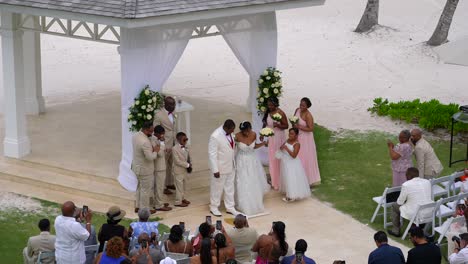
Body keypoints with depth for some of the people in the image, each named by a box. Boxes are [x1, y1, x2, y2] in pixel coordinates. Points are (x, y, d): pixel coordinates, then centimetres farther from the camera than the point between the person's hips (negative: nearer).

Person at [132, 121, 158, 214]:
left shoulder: (135, 136, -2)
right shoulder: (145, 142, -32)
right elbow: (150, 157, -30)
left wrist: (151, 148, 3)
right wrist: (155, 151, -12)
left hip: (137, 167, 9)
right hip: (145, 169, -9)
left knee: (140, 187, 24)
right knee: (146, 189, 7)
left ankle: (138, 206, 35)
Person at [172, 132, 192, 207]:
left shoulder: (185, 148, 4)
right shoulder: (175, 149, -20)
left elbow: (188, 157, 13)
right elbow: (177, 161, -23)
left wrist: (189, 165, -6)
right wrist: (187, 165, -20)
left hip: (185, 170, 8)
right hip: (178, 170, -8)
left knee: (183, 185, 18)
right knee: (179, 186, 0)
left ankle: (182, 198, 32)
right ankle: (178, 202, 8)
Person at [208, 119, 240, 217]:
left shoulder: (229, 132, -4)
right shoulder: (215, 136, -27)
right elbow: (212, 154, -23)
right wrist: (215, 170, -22)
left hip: (231, 167, 7)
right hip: (220, 168, -7)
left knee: (230, 188, 17)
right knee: (217, 188, 9)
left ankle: (230, 207, 31)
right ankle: (214, 207, 27)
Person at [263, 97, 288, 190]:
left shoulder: (280, 113, -16)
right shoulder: (267, 112, 0)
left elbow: (286, 126, -10)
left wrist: (278, 125, -28)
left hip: (279, 138, -5)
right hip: (270, 138, 5)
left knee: (278, 159, 0)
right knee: (271, 158, 10)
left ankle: (279, 182, 10)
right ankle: (273, 181, 23)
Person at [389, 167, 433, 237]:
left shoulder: (406, 185, -14)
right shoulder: (427, 182, 2)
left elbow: (400, 202, -5)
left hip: (414, 214, -5)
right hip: (429, 213, 6)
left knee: (395, 206, 21)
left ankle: (396, 231, 32)